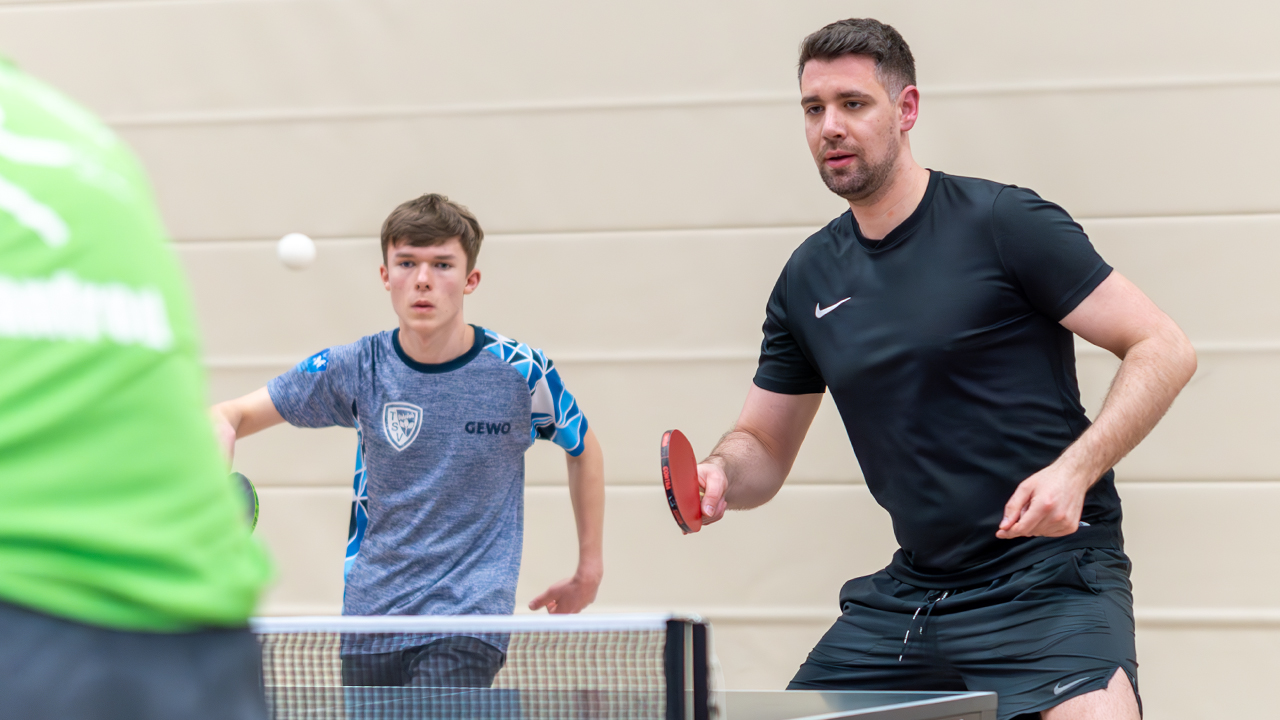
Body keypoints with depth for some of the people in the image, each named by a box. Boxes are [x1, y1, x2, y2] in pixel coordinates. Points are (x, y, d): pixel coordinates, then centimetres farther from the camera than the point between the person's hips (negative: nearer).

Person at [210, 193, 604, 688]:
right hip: (369, 619, 4)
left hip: (469, 619, -3)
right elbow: (234, 413, 2)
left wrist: (589, 570, 14)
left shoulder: (520, 370, -6)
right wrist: (221, 431, -23)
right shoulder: (354, 369, -3)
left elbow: (584, 449, 12)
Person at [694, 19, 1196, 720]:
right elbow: (764, 448, 18)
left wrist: (1074, 471, -23)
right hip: (909, 589, 6)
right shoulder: (809, 279, 10)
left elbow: (1164, 349, -9)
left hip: (1049, 573, -6)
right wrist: (720, 473, -6)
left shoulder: (1001, 222, -8)